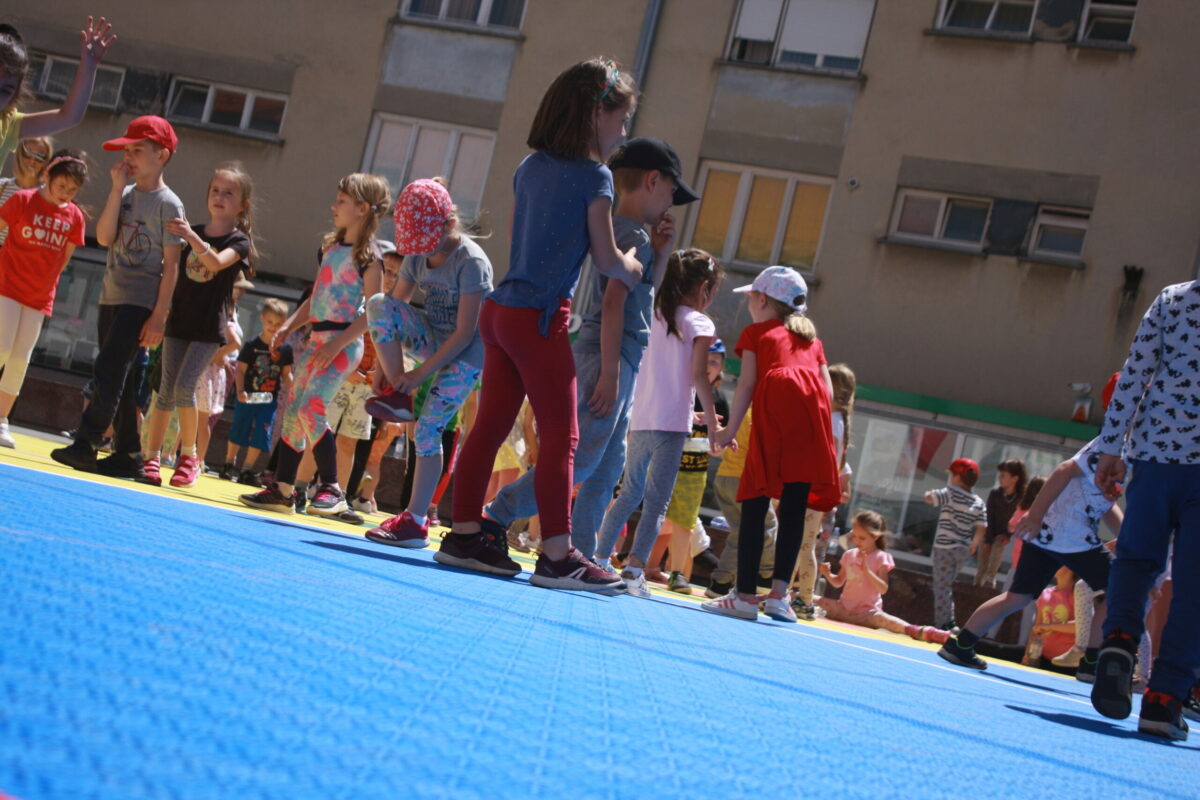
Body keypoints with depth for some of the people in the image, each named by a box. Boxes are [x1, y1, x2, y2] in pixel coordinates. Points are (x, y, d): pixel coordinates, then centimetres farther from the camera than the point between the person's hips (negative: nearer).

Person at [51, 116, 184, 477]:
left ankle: (85, 444, -13)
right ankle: (127, 454, 13)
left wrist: (159, 315, -15)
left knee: (107, 370, -16)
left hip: (140, 302, -7)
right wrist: (117, 188, -8)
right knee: (117, 378, 8)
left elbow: (171, 265, -10)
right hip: (111, 298, 7)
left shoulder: (168, 204, -7)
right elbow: (104, 237, -3)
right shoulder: (125, 195, 11)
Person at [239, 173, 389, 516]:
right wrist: (288, 326, 10)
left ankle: (332, 489, -7)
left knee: (310, 409, -18)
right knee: (292, 410, 6)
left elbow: (372, 313, -14)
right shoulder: (330, 247, 16)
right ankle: (282, 489, 12)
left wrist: (336, 344, -21)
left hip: (343, 343, -8)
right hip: (317, 338, 8)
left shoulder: (368, 256, -8)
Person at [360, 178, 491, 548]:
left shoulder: (470, 262, -22)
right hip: (434, 338, 7)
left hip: (468, 351, -7)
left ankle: (416, 520, -3)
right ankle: (399, 396, -10)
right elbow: (395, 307, 3)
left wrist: (421, 372, -21)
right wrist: (384, 363, -7)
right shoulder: (417, 256, -1)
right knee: (378, 304, -18)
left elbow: (465, 333, -22)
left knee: (428, 429, -13)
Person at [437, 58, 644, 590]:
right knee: (561, 436, -3)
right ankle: (557, 555, -2)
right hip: (541, 316, -8)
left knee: (491, 424, 10)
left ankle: (466, 534, 14)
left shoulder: (530, 167, 13)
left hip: (501, 309, 8)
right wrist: (631, 267, 15)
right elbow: (606, 260, -6)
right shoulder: (594, 176, -8)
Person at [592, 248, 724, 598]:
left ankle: (599, 556, 15)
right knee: (657, 501, -5)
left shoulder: (655, 316, 15)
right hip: (671, 423, -6)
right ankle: (635, 566, -13)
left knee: (629, 493, 16)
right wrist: (713, 422, -7)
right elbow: (699, 375, -12)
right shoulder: (700, 324, -3)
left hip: (640, 421, 6)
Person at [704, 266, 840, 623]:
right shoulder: (811, 338, 31)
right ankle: (779, 593, -4)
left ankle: (746, 595, -6)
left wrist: (730, 429, 7)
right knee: (794, 506, 3)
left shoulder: (756, 332, 19)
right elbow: (828, 389, 19)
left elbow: (747, 383, 6)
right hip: (813, 417, 4)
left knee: (755, 502, -3)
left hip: (774, 406, -4)